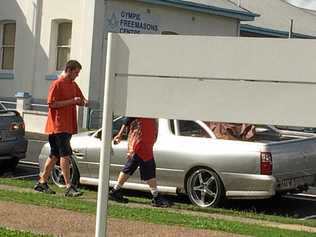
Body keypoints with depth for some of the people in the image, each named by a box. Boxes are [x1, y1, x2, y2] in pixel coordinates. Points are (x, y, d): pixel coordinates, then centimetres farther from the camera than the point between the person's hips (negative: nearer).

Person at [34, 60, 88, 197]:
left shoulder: (73, 85, 16)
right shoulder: (57, 84, -10)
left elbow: (80, 99, 24)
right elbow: (52, 103, -15)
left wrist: (84, 102, -1)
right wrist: (72, 101, -18)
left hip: (68, 126, 9)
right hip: (58, 126, -9)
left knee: (55, 155, 12)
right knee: (65, 155, -12)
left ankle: (42, 183, 20)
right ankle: (69, 187, -14)